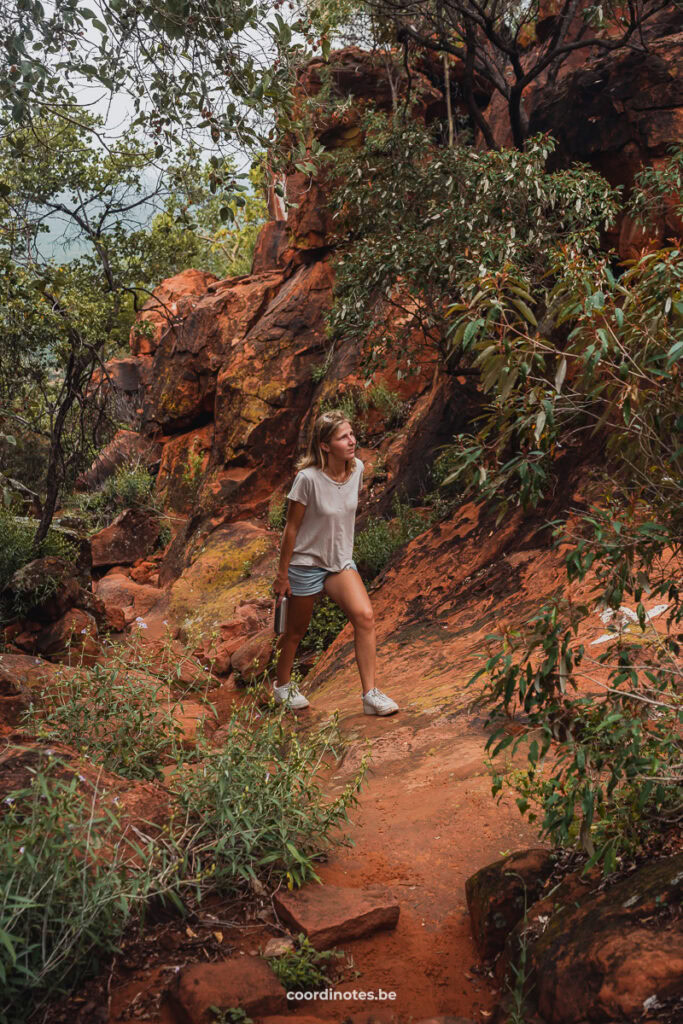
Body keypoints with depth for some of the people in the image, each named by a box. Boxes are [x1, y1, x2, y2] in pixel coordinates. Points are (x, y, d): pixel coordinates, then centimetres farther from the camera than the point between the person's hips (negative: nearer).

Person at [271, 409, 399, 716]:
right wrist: (282, 575, -9)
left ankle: (370, 695, -8)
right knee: (296, 632, 11)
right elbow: (291, 527, -14)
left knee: (364, 616, -15)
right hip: (306, 563, -4)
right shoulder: (308, 478, -22)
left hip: (340, 562, 5)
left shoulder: (357, 468, -6)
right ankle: (282, 686, 37)